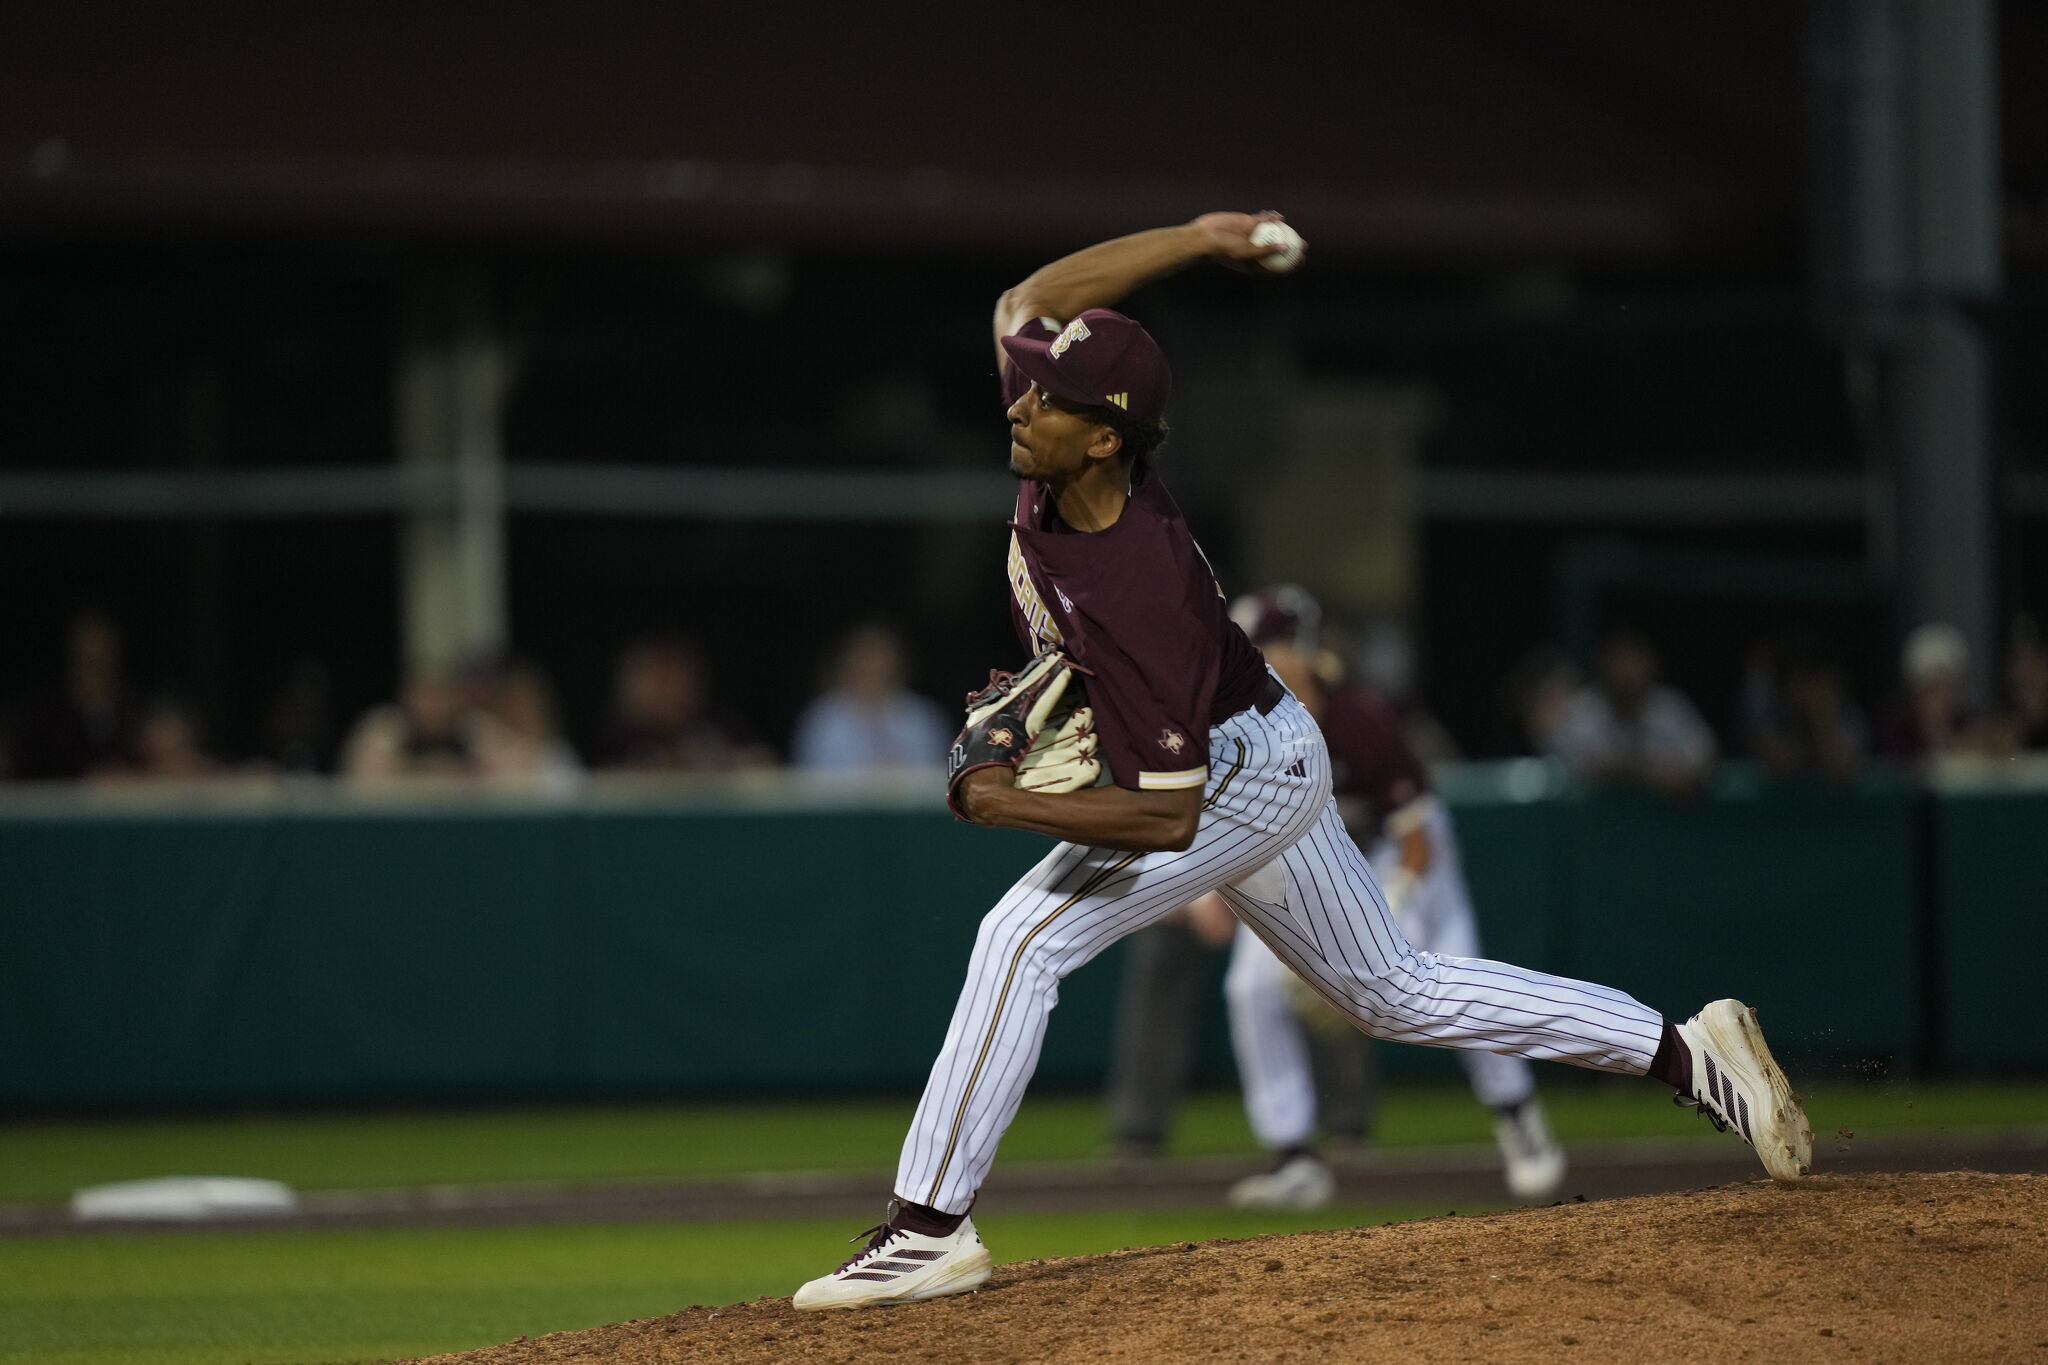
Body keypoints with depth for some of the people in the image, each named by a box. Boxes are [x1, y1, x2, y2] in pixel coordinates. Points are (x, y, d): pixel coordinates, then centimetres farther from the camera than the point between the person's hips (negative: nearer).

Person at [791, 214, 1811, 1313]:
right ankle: (1689, 1055, 21)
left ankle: (929, 1228, -18)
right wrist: (1197, 237, -7)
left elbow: (1168, 816, -35)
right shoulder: (1058, 455, -17)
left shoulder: (1138, 590, -37)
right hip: (1257, 761, 10)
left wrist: (1007, 805, -34)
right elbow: (1028, 303, -2)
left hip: (1241, 776, -10)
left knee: (1024, 939, -20)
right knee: (1395, 991, 18)